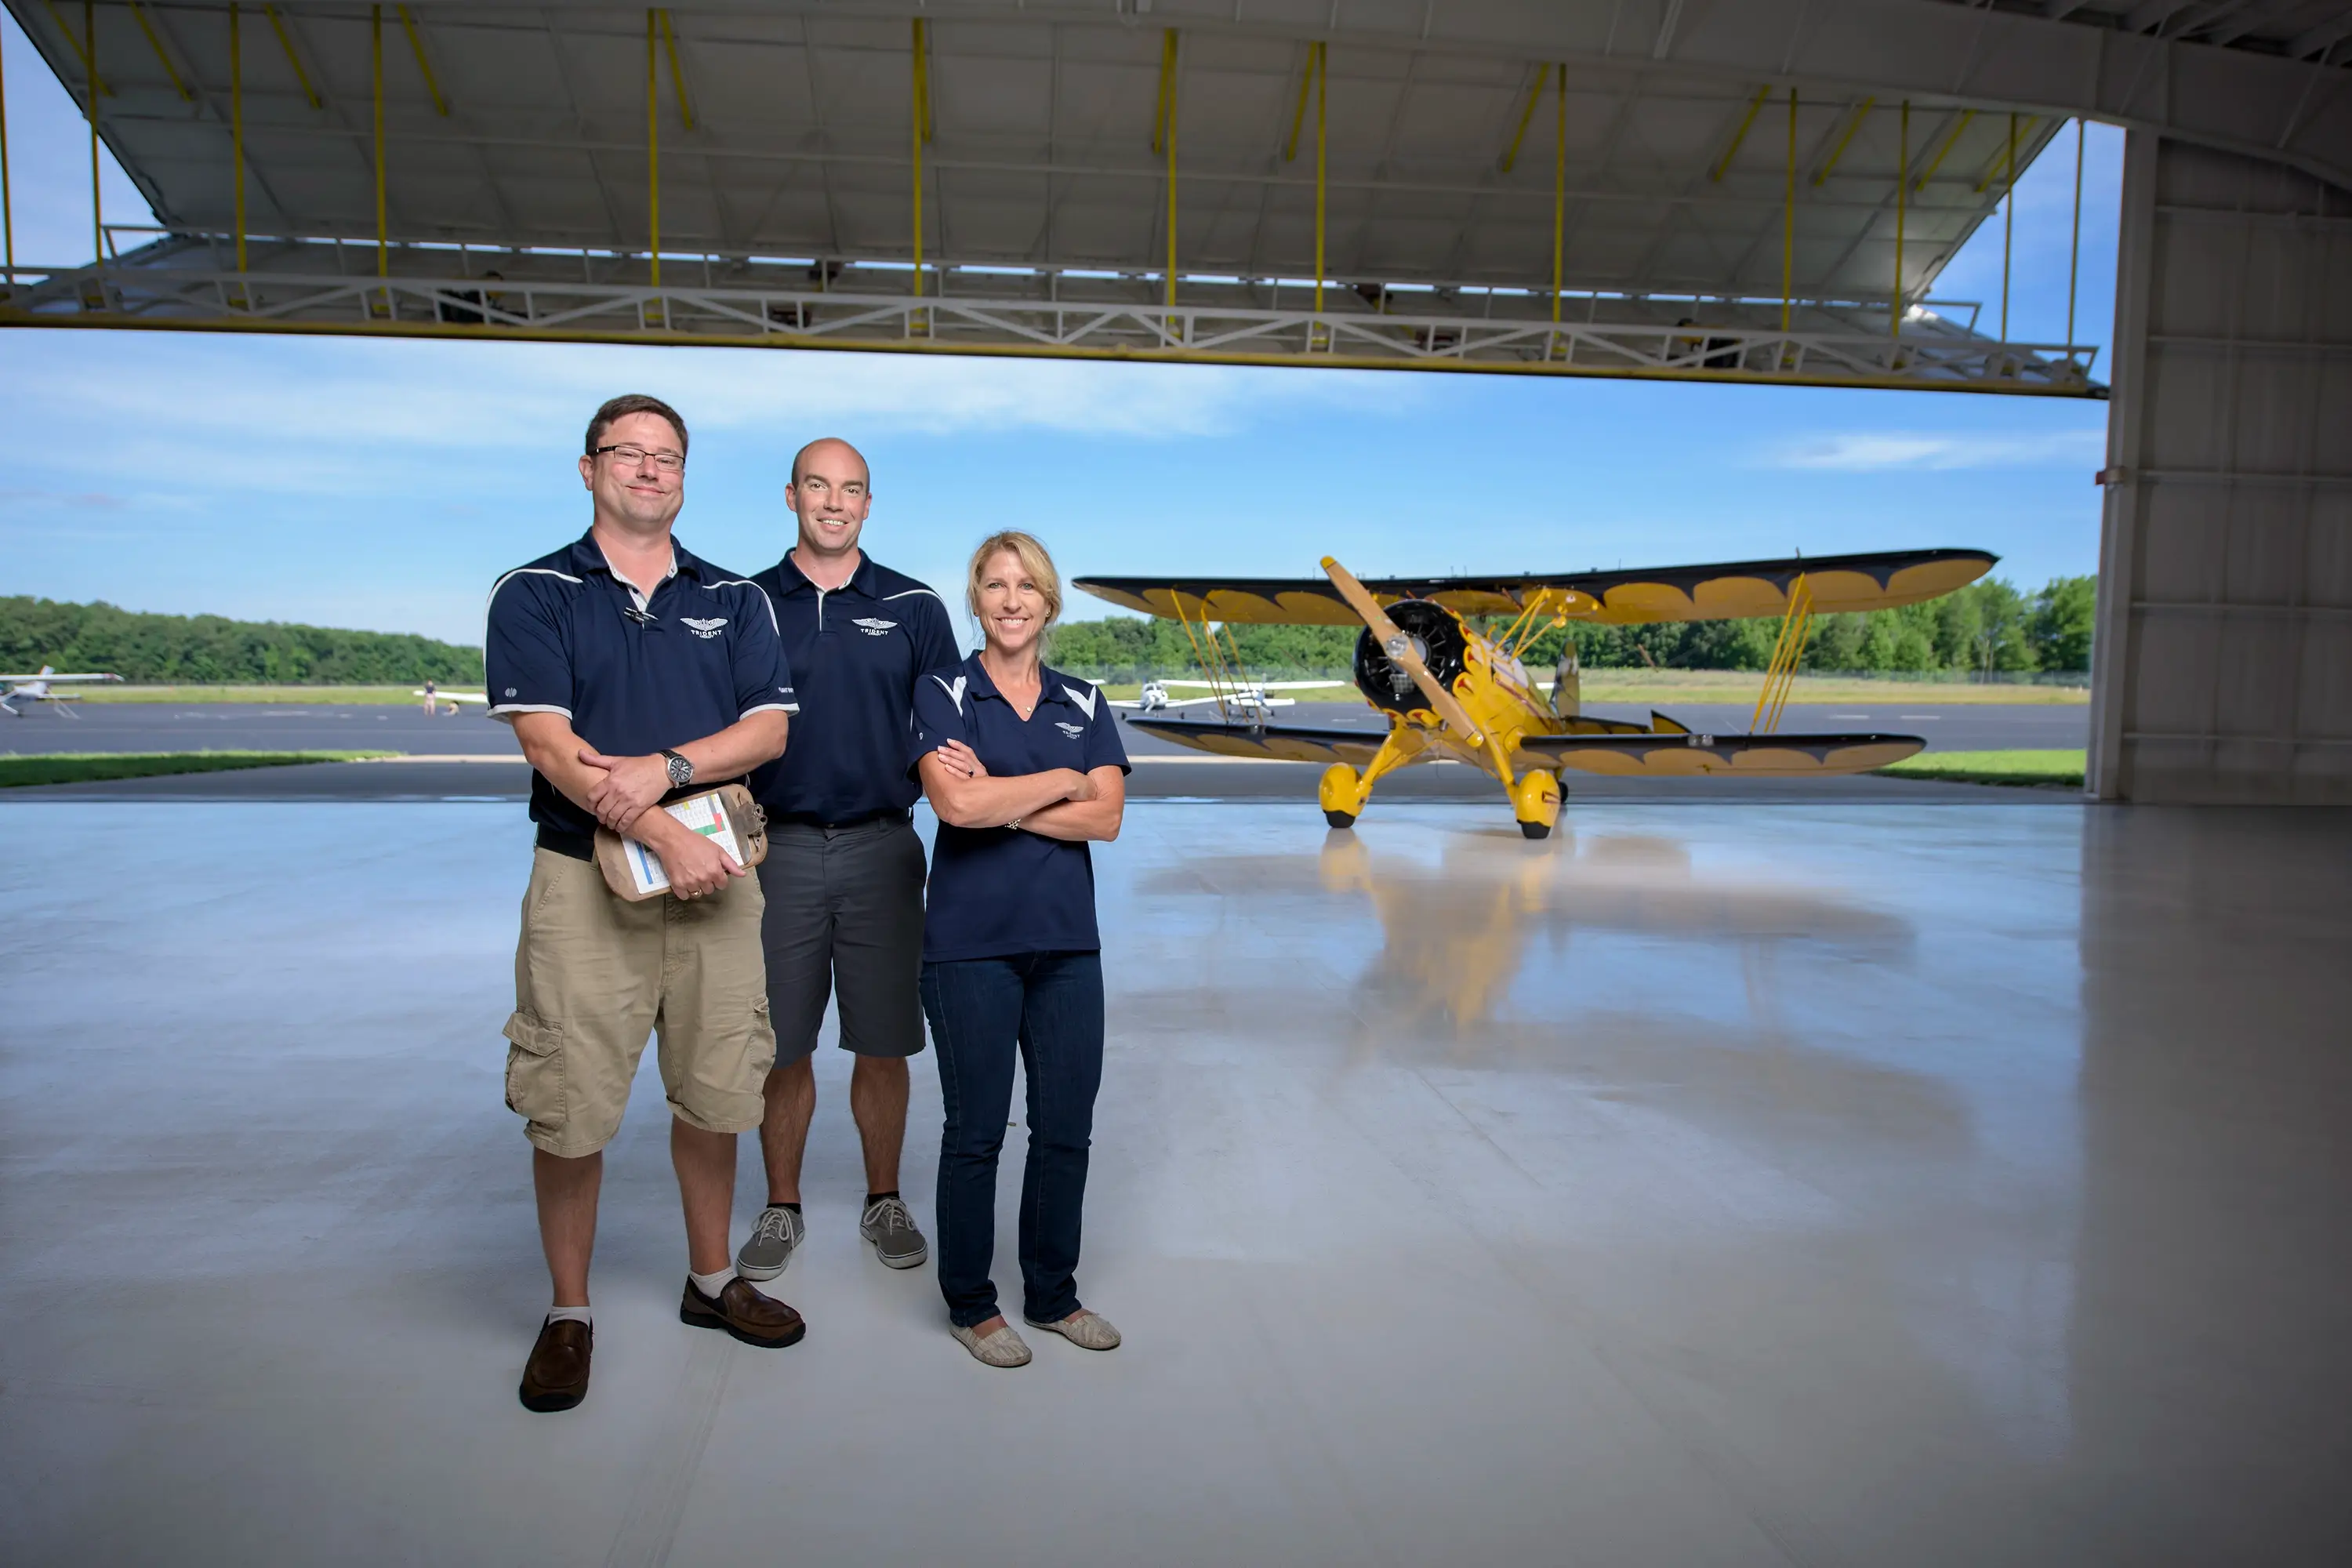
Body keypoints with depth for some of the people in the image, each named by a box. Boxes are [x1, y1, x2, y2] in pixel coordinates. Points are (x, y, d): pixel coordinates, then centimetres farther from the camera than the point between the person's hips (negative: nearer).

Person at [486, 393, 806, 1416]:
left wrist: (664, 769, -16)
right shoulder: (534, 595, 3)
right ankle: (569, 1314, 18)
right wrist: (667, 838, -17)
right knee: (568, 1107, 0)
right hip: (583, 873, -2)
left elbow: (769, 727, 1)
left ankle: (711, 1282, 28)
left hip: (715, 871, 3)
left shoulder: (734, 600, 12)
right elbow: (548, 744, -9)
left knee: (712, 1093, 10)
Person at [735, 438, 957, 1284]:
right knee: (781, 1047, 7)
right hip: (779, 847, 0)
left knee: (883, 1044, 7)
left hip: (882, 847, 0)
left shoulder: (913, 608, 6)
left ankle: (884, 1203, 24)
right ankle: (781, 1210, 23)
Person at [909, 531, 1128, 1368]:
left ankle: (1052, 1293, 27)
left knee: (1067, 1125, 9)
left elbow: (1106, 817, -3)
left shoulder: (1083, 702, 10)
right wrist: (1060, 782, -7)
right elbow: (956, 802, -17)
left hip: (1068, 938, 4)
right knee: (976, 1129, 6)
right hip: (972, 940, -4)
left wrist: (998, 799, -11)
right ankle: (970, 1305, 23)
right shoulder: (943, 692, -1)